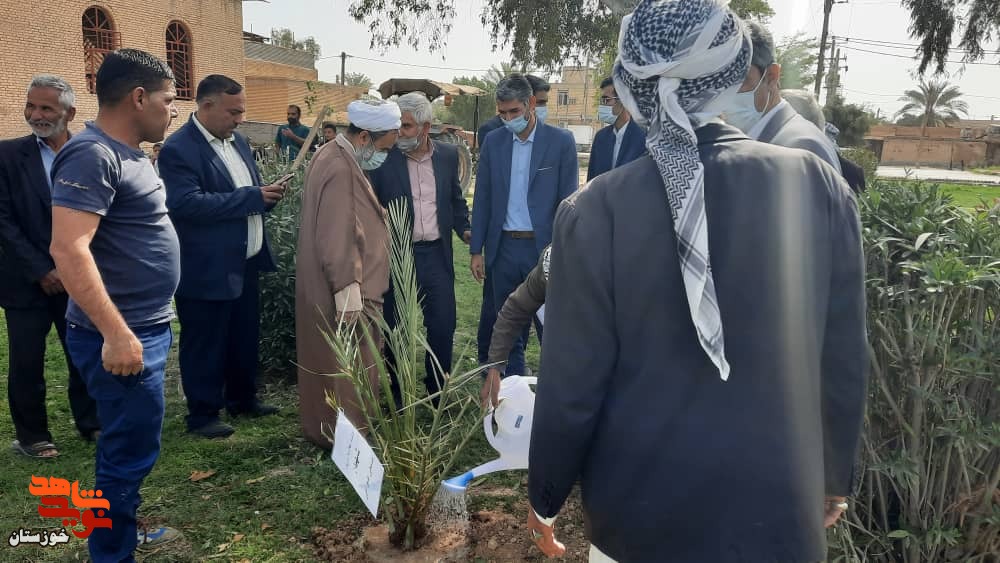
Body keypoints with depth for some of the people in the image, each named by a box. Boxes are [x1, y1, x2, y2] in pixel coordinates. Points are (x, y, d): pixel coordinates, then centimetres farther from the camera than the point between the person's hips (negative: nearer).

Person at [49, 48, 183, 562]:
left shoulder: (126, 152, 12)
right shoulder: (92, 155, -18)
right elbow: (68, 249, -26)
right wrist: (116, 333, -29)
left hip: (147, 328, 10)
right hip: (121, 336, -10)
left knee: (127, 446, 22)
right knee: (130, 452, 0)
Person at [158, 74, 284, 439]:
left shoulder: (237, 141, 11)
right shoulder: (178, 149, -16)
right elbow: (187, 203, -27)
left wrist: (267, 195, -5)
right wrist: (252, 197, -24)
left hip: (246, 262, 8)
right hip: (207, 270, -8)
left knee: (245, 338, 19)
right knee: (204, 345, 6)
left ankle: (243, 398, 36)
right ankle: (203, 415, 20)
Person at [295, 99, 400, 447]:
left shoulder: (334, 155, 9)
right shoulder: (341, 170, -23)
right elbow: (337, 241, -27)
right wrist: (348, 292, -25)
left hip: (328, 289, 10)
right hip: (342, 294, -10)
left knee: (331, 367, 21)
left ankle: (324, 427, 34)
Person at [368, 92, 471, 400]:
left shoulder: (448, 154, 3)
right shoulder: (383, 157, -8)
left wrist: (464, 229, -1)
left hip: (437, 254, 3)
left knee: (443, 326, 8)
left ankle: (438, 391, 26)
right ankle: (399, 394, 25)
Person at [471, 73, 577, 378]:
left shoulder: (561, 142, -5)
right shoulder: (493, 141, 5)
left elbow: (568, 203, -4)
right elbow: (482, 199, 7)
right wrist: (477, 250, 5)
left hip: (545, 247, -3)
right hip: (503, 248, 4)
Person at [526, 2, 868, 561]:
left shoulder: (596, 210, -17)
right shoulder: (818, 186, -11)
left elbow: (571, 387, -13)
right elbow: (844, 363, -3)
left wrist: (545, 496, 4)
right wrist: (834, 478, 13)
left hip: (639, 512, -1)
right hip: (776, 509, 2)